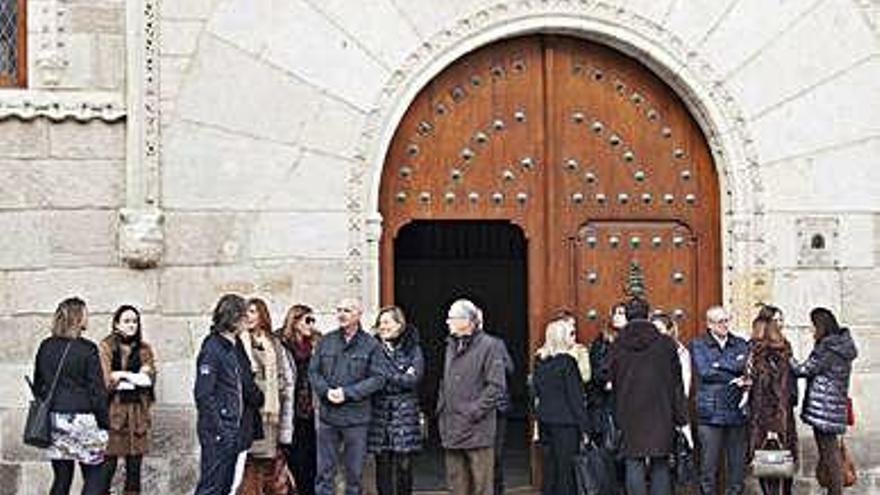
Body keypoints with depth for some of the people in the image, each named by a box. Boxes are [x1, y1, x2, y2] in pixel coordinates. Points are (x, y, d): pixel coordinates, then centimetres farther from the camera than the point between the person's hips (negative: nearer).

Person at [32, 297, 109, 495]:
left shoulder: (45, 347, 6)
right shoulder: (87, 350, -10)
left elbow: (38, 385, 13)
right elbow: (97, 390, -10)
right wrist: (104, 423, -3)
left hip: (53, 418, 6)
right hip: (81, 418, -6)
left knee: (61, 478, 11)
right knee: (94, 478, 3)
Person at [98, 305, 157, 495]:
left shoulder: (144, 349, 13)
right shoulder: (106, 347, 1)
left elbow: (149, 378, 2)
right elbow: (104, 380, -8)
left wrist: (121, 376, -9)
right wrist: (133, 376, -6)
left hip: (137, 411, 4)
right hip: (114, 410, -4)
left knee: (134, 467, 6)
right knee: (109, 465, -7)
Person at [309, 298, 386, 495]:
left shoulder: (370, 345, -2)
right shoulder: (326, 341, 8)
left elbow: (378, 378, -7)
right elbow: (313, 371, 8)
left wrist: (348, 393, -15)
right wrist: (325, 391, -11)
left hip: (356, 417, -2)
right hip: (327, 414, 2)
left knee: (354, 472, 7)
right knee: (325, 471, 5)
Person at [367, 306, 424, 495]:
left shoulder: (412, 349, 5)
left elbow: (414, 379, -6)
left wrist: (386, 375, -10)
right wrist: (400, 377, -9)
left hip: (405, 414, -1)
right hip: (380, 413, 1)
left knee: (404, 465, -1)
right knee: (383, 465, 1)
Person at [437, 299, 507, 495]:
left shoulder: (489, 346, -6)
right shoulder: (451, 346, 16)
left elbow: (496, 387, -11)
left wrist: (473, 412, -15)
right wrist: (441, 410, 11)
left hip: (478, 430, -7)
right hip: (452, 431, 7)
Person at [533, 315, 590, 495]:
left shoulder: (540, 361, 8)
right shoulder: (567, 362, -12)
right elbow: (575, 397, -12)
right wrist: (585, 426, -8)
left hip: (545, 420, 7)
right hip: (565, 422, -7)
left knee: (549, 471, 11)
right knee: (566, 473, -3)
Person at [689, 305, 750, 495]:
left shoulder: (741, 344, 15)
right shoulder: (698, 344, 6)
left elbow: (747, 366, 0)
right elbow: (705, 371, -8)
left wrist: (719, 365, -12)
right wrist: (734, 378, -7)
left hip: (737, 411, 3)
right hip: (710, 413, -3)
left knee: (738, 463, 3)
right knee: (708, 465, -2)